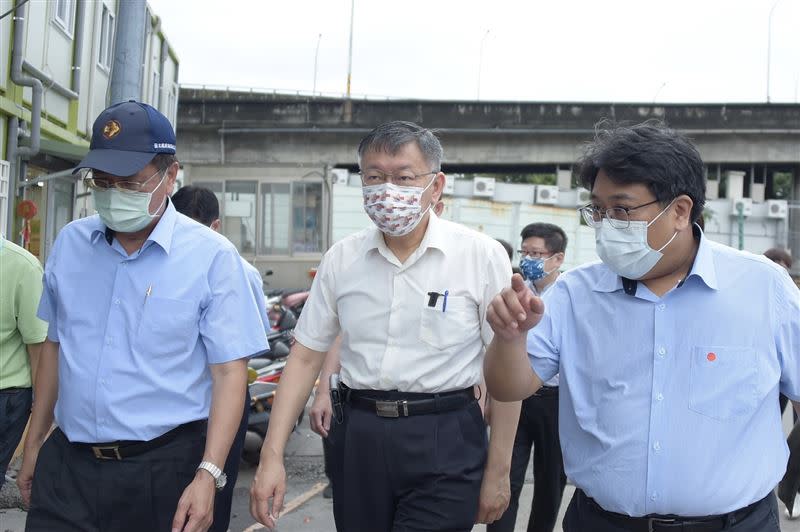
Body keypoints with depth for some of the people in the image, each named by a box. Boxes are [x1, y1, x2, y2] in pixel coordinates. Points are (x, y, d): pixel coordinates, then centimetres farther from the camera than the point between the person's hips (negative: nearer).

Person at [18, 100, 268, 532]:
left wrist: (208, 475, -18)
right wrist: (33, 446, 16)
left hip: (164, 470, -3)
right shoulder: (69, 244, 5)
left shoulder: (211, 257, -10)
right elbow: (54, 347, 15)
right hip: (66, 464, 4)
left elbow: (229, 372, -11)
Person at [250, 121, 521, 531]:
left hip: (443, 441, -3)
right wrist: (272, 456, -1)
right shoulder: (341, 258, 2)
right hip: (358, 436, 4)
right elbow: (306, 357, 6)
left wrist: (498, 471, -5)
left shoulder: (482, 256, -8)